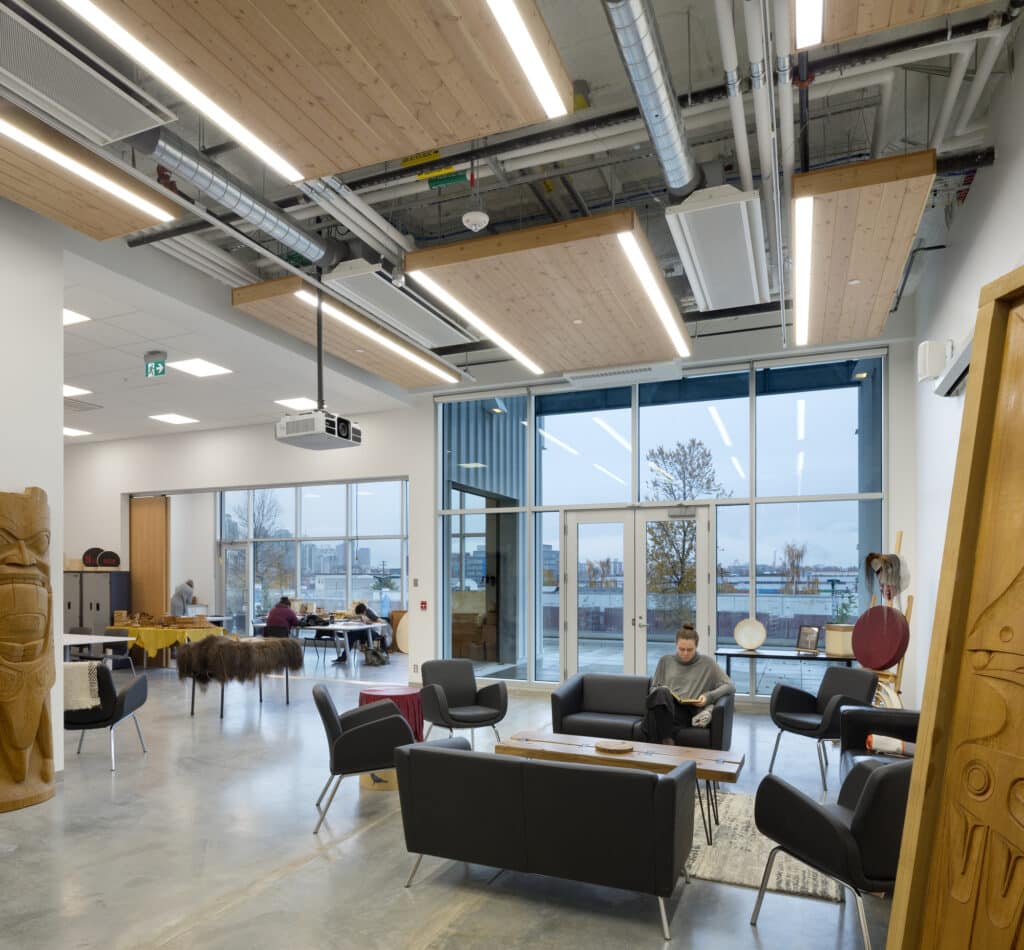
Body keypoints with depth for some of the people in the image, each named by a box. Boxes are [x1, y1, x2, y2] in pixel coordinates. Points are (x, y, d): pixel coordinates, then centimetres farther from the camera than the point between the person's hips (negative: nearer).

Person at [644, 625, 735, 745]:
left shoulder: (707, 663, 12)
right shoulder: (666, 660, 18)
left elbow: (730, 686, 8)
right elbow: (653, 688, 21)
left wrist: (709, 696, -8)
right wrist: (663, 694, -3)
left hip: (688, 713, -2)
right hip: (663, 707, 2)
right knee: (661, 692, -37)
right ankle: (667, 742, -36)